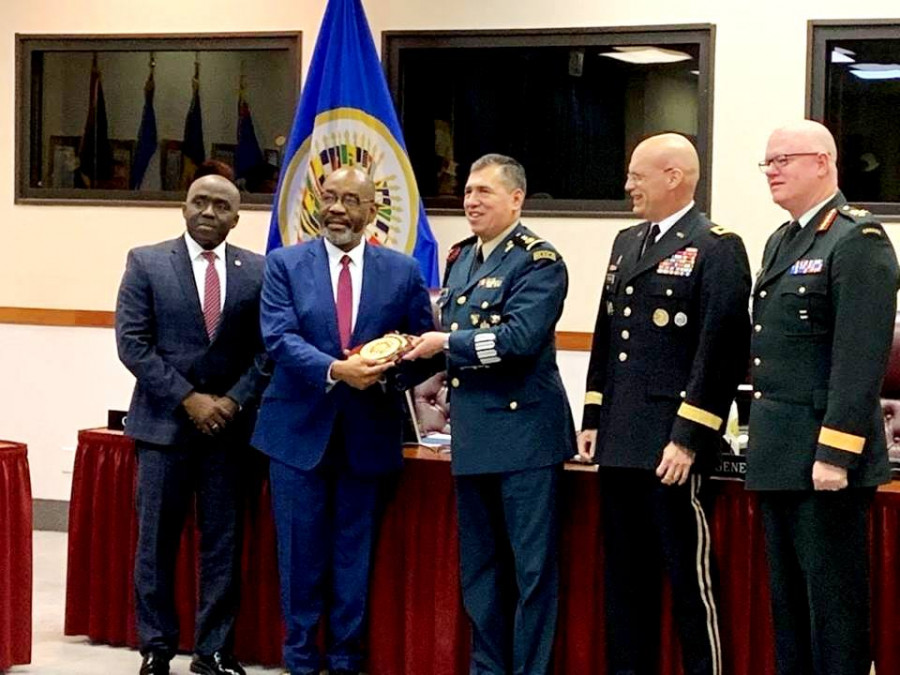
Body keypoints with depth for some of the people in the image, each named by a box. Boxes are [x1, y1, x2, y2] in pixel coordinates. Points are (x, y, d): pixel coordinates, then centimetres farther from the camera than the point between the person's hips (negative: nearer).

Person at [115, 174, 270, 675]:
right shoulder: (146, 263, 1)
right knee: (157, 540, 4)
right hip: (164, 422, -1)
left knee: (223, 541, 5)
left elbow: (268, 348, 4)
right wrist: (189, 399, -12)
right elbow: (133, 343, -6)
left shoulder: (258, 271, 5)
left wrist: (234, 401, -10)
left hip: (230, 424, 1)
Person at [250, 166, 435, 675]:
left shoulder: (403, 271, 4)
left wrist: (389, 365, -18)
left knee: (355, 556, 9)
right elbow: (280, 337, -11)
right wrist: (335, 370, -26)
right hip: (301, 429, -1)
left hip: (369, 434, 1)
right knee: (301, 556, 6)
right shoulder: (285, 264, 1)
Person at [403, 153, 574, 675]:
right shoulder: (460, 258, 14)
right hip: (472, 434, 8)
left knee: (532, 565, -2)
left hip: (524, 431, -8)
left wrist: (446, 344, -15)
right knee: (478, 566, 14)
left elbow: (520, 336, -21)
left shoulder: (539, 260, -9)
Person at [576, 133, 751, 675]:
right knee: (626, 578, 13)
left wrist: (688, 440, -18)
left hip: (673, 447, -8)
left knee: (689, 574, -1)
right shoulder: (627, 243, 17)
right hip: (620, 444, 8)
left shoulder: (717, 248, -8)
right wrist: (594, 421, 15)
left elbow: (720, 351, -15)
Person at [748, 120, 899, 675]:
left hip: (825, 459, -9)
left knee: (834, 606, -1)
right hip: (778, 455, 9)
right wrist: (759, 432, 16)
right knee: (789, 604, 14)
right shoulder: (781, 242, 17)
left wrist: (835, 452, -22)